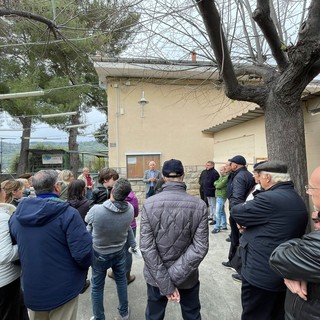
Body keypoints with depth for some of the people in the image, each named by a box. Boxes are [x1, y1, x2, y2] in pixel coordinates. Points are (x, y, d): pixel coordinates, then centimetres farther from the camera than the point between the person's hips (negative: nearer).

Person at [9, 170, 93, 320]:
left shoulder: (16, 215, -4)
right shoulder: (67, 213, -24)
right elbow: (83, 253, -26)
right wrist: (84, 266, -4)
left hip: (32, 289, 5)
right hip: (62, 289, -5)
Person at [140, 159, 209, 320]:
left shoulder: (149, 204, -18)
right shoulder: (199, 205, -16)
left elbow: (146, 247, -20)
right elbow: (200, 248, -18)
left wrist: (165, 283, -15)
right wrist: (173, 277, -15)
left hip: (156, 276, 0)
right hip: (187, 277, 1)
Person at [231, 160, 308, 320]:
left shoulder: (269, 199, -26)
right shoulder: (297, 199, 6)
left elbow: (236, 212, -18)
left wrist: (245, 221, 3)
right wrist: (249, 223, -4)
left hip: (261, 274, -9)